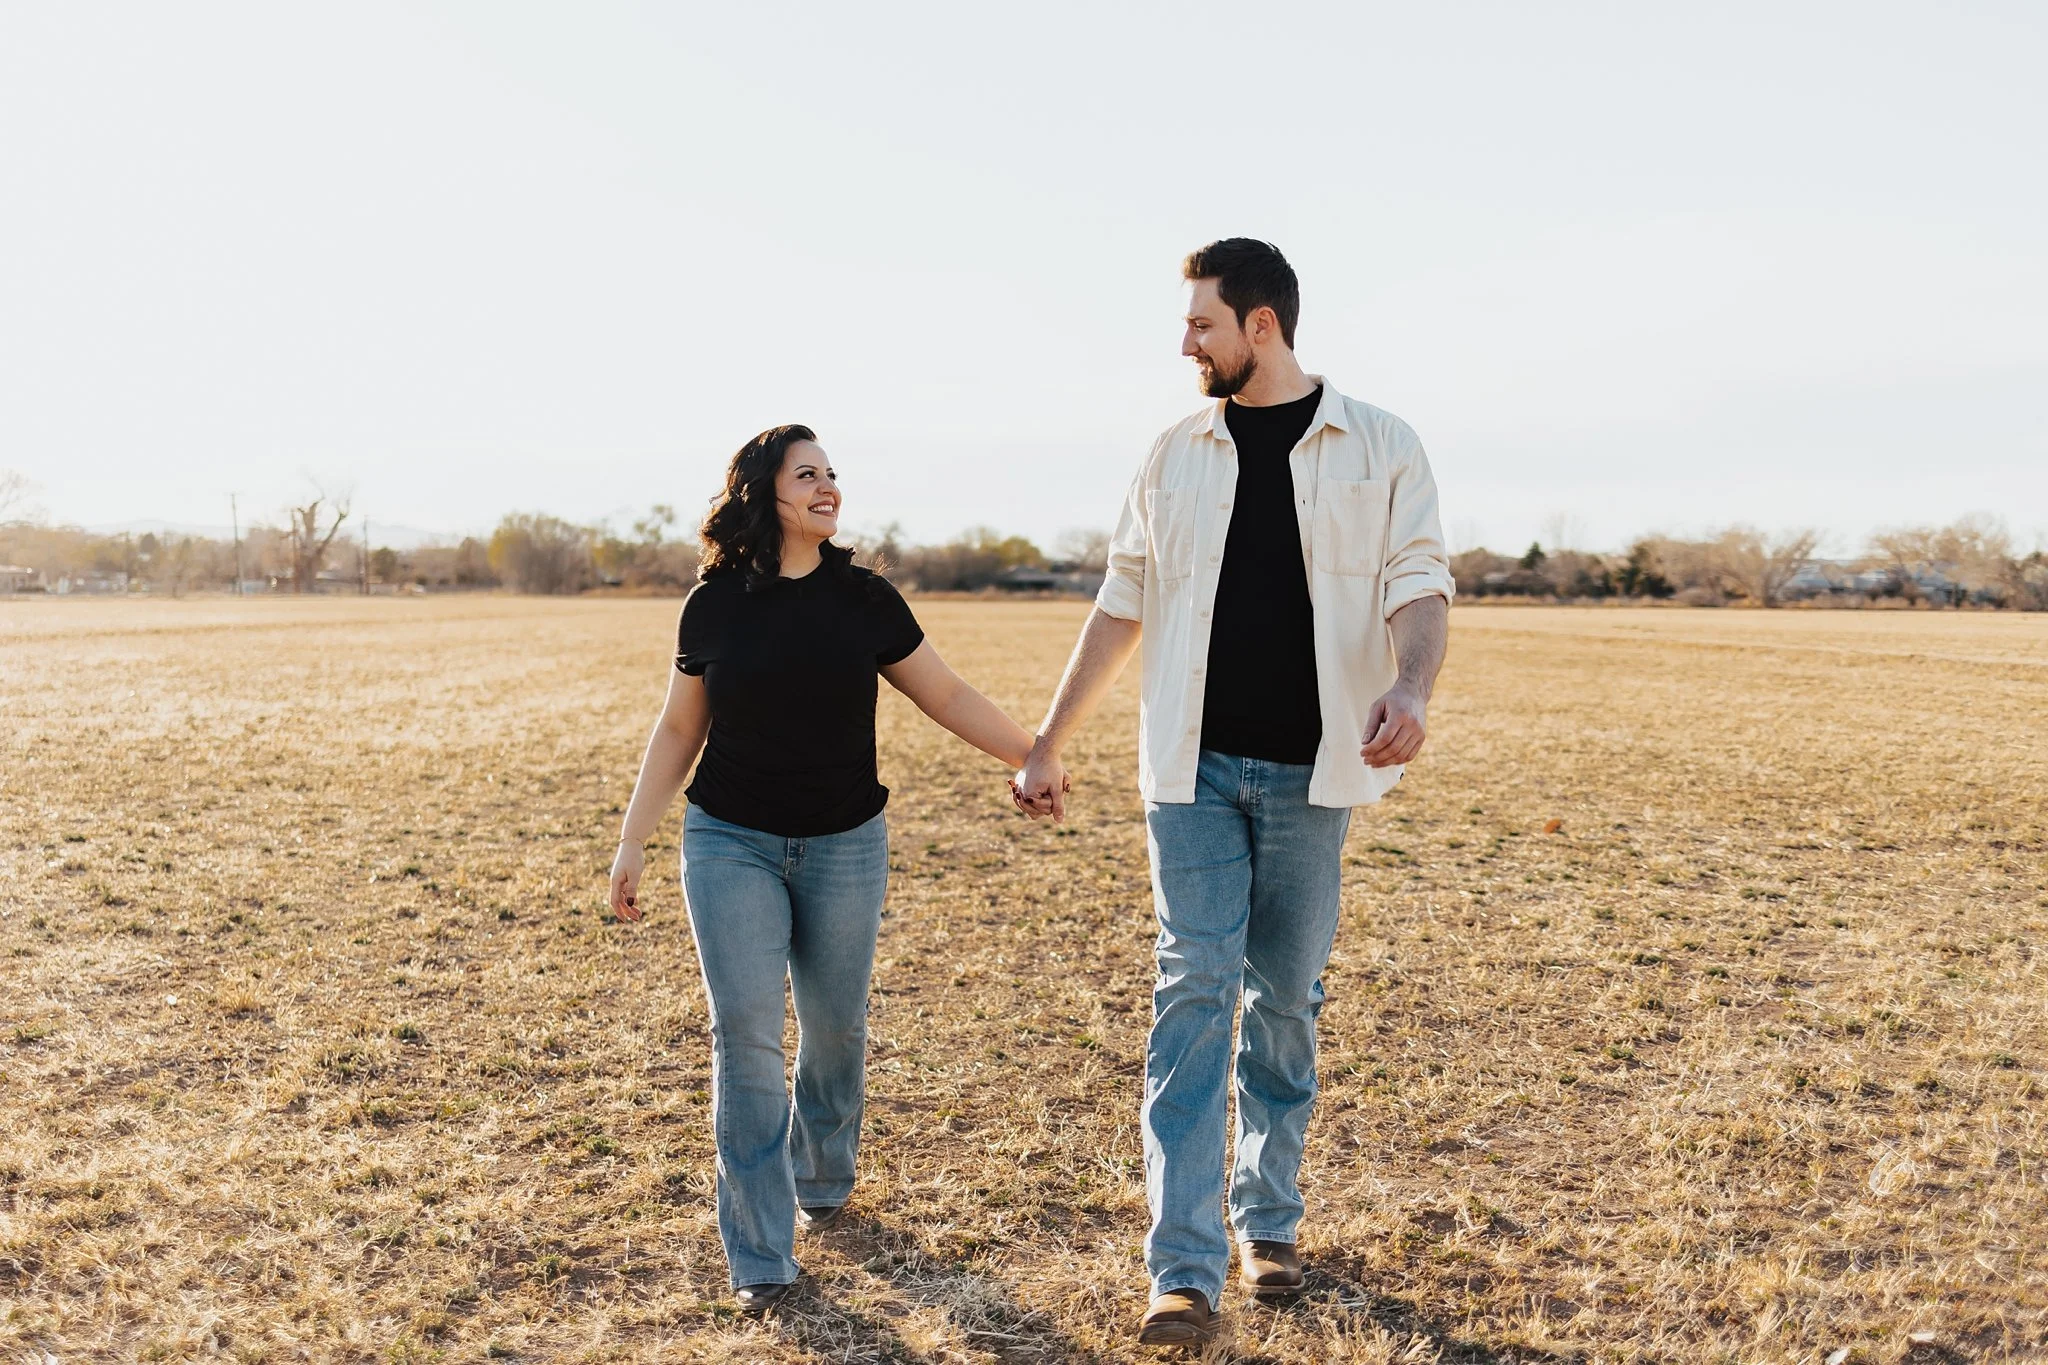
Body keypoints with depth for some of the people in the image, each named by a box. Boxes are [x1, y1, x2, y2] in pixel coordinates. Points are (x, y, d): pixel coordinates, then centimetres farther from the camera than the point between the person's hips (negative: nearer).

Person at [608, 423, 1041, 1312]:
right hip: (730, 845, -1)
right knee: (744, 1033, -7)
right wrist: (632, 841, 5)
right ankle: (759, 1258, 1)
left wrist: (1030, 757, 2)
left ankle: (823, 1179, 40)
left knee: (834, 1027, 11)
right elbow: (678, 730, 7)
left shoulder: (864, 599, -1)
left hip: (844, 846, 1)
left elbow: (945, 696, 5)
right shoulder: (714, 605, -1)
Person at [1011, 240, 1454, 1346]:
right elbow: (1121, 606, 10)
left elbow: (1417, 584, -6)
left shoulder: (1379, 447, 2)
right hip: (1194, 766, 1)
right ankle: (1185, 1267, -3)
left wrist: (1411, 689, -28)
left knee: (1285, 997, 9)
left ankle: (1269, 1221, 27)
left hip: (1311, 769, -1)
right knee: (1195, 988, -6)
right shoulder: (1176, 456, 9)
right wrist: (1049, 745, 8)